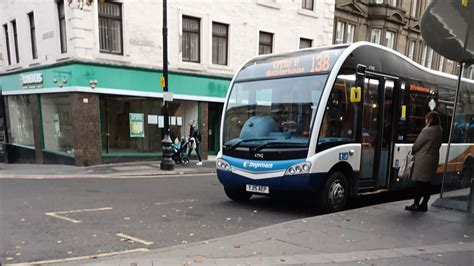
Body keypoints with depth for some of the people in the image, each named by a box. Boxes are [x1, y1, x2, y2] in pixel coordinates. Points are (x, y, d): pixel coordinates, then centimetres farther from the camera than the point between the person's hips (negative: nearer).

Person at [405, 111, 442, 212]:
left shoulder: (427, 130, -17)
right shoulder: (439, 131, 8)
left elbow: (417, 144, -11)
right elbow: (438, 145, 12)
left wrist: (412, 151, 7)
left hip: (423, 160, -8)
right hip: (433, 159, 8)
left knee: (420, 182, -2)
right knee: (427, 182, 12)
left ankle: (416, 204, 3)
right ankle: (424, 204, 18)